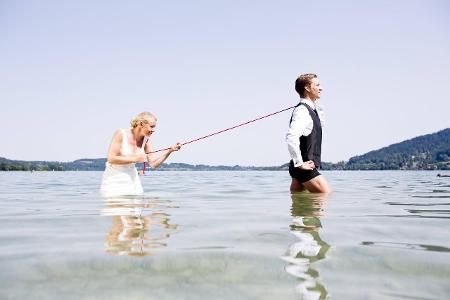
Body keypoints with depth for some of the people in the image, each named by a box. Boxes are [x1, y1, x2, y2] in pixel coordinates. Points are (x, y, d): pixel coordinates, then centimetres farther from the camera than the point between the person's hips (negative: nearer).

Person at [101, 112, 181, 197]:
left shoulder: (146, 140, 0)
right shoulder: (121, 134, -14)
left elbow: (154, 164, -4)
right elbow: (111, 159, -19)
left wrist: (170, 150, -15)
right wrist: (135, 159, -20)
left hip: (132, 180, 5)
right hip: (114, 181, -5)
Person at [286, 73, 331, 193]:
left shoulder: (312, 110, 14)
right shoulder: (302, 110, -17)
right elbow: (291, 137, -31)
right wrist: (300, 163, -24)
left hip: (305, 166, 9)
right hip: (305, 168, -9)